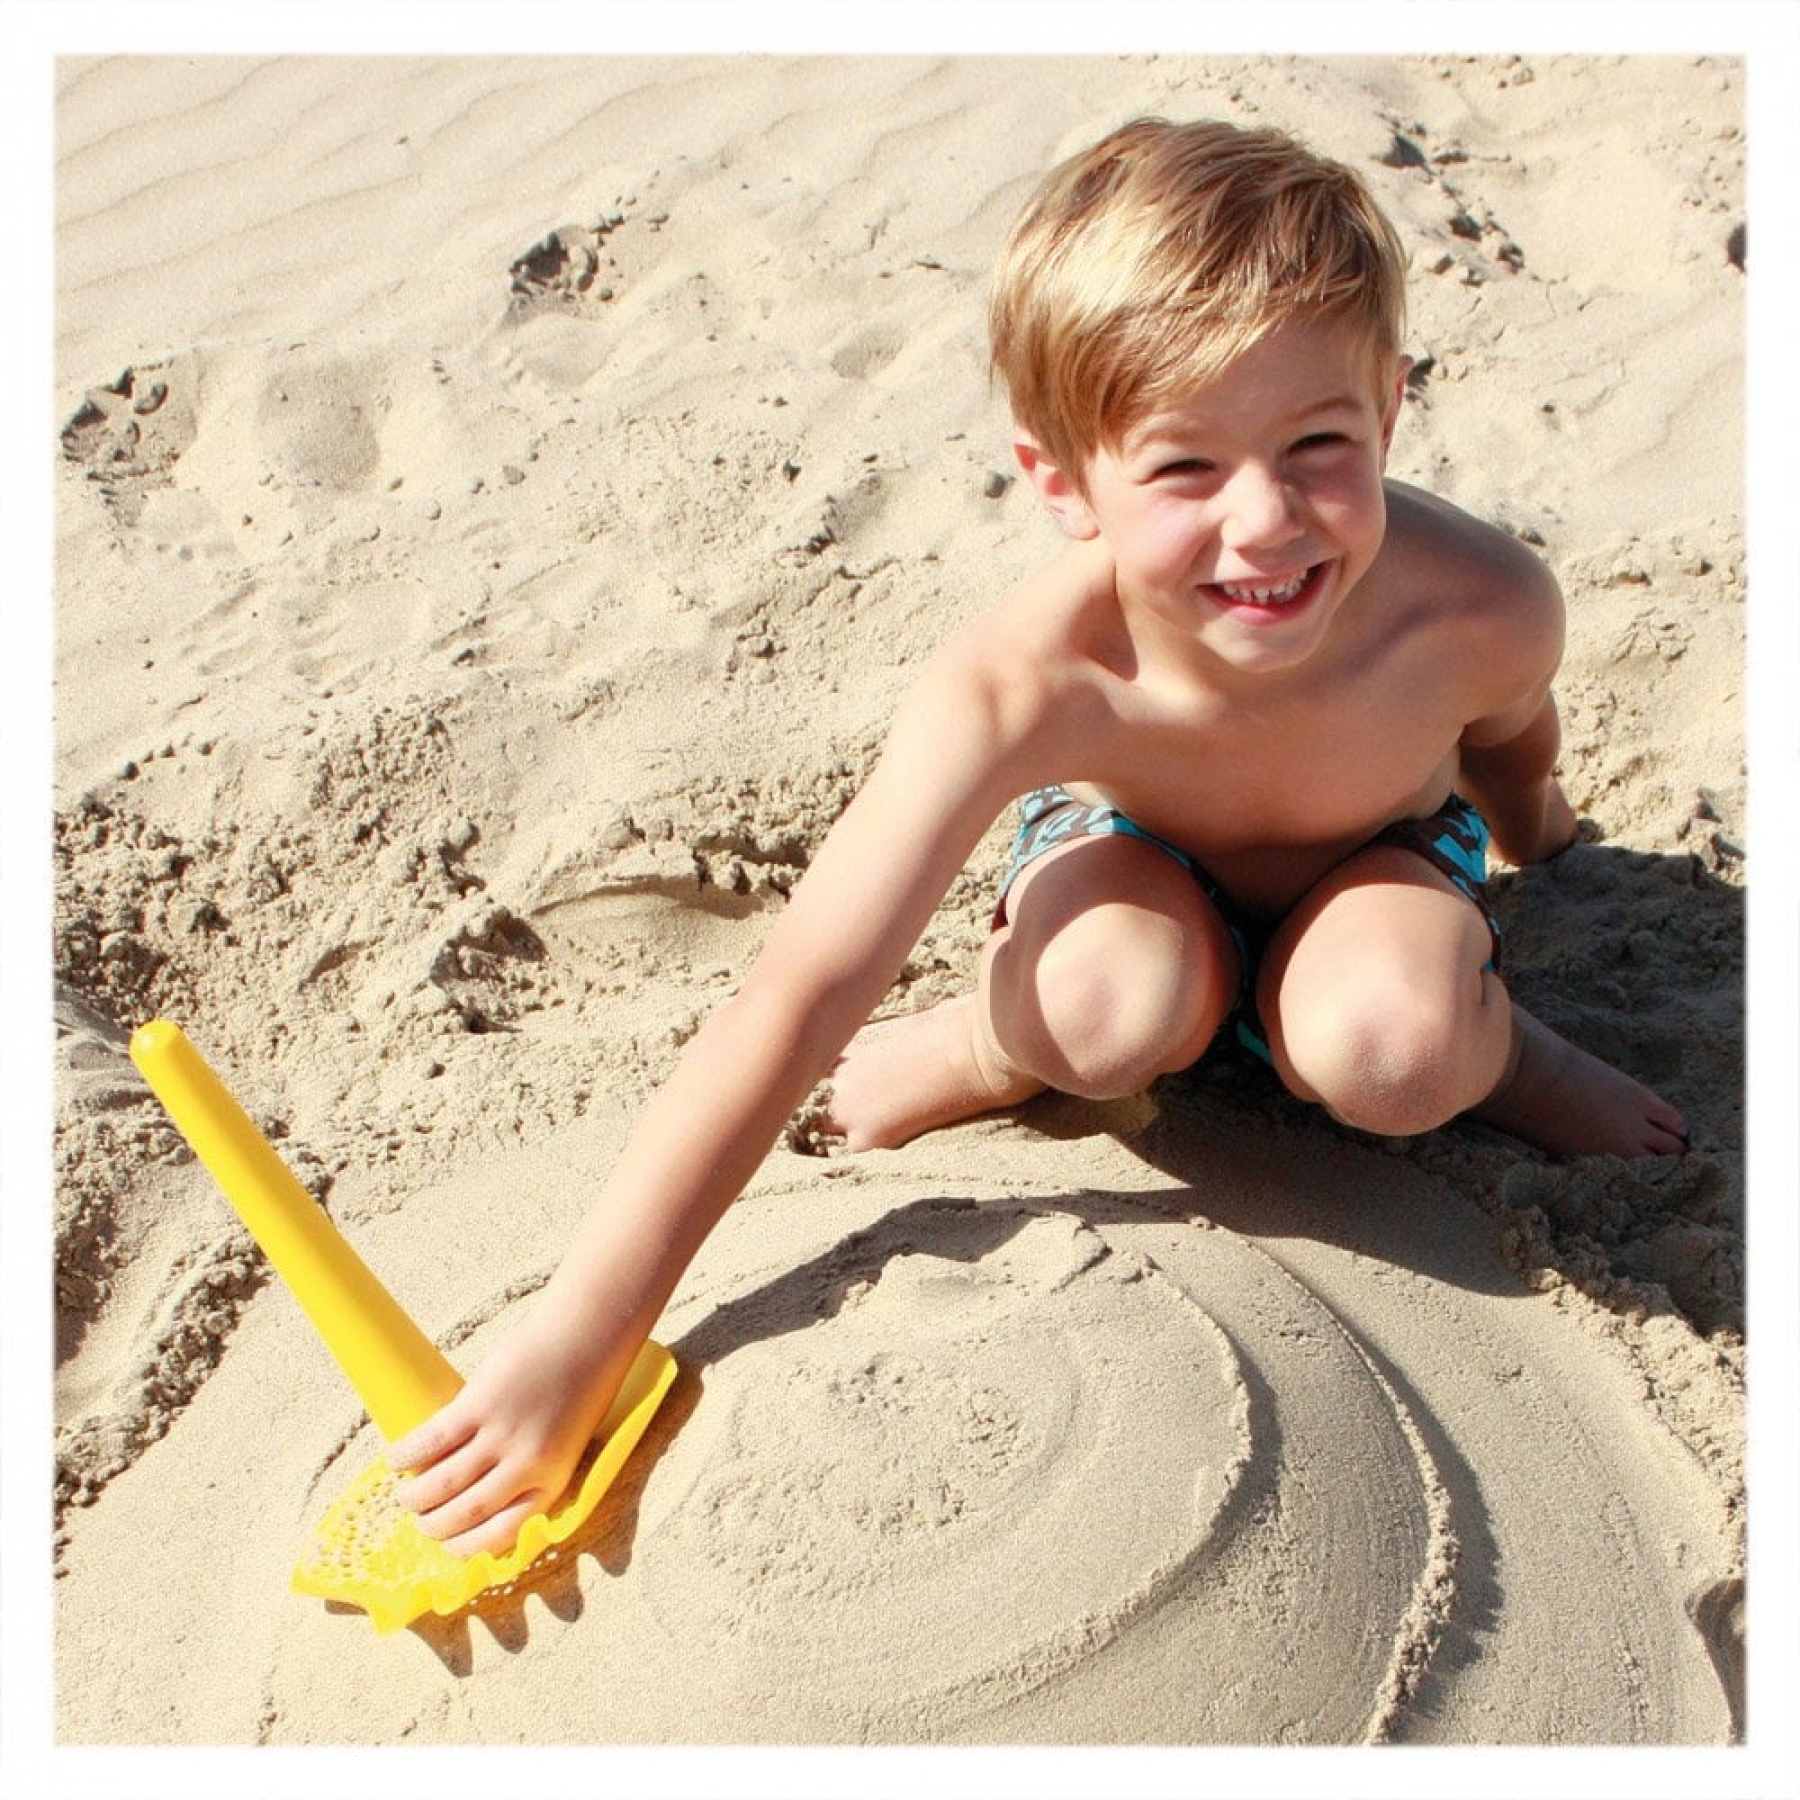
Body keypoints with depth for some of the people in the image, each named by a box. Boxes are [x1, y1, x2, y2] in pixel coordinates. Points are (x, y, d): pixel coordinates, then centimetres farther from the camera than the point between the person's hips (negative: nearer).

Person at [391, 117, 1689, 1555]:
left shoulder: (1483, 609, -34)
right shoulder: (1026, 687, -39)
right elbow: (804, 992, -41)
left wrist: (1534, 840, 20)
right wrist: (582, 1336, -43)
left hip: (1379, 857, 1)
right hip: (1139, 846, -1)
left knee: (1389, 1054, -33)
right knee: (1114, 1006, -36)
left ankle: (1489, 1048, 3)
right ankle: (998, 1053, -1)